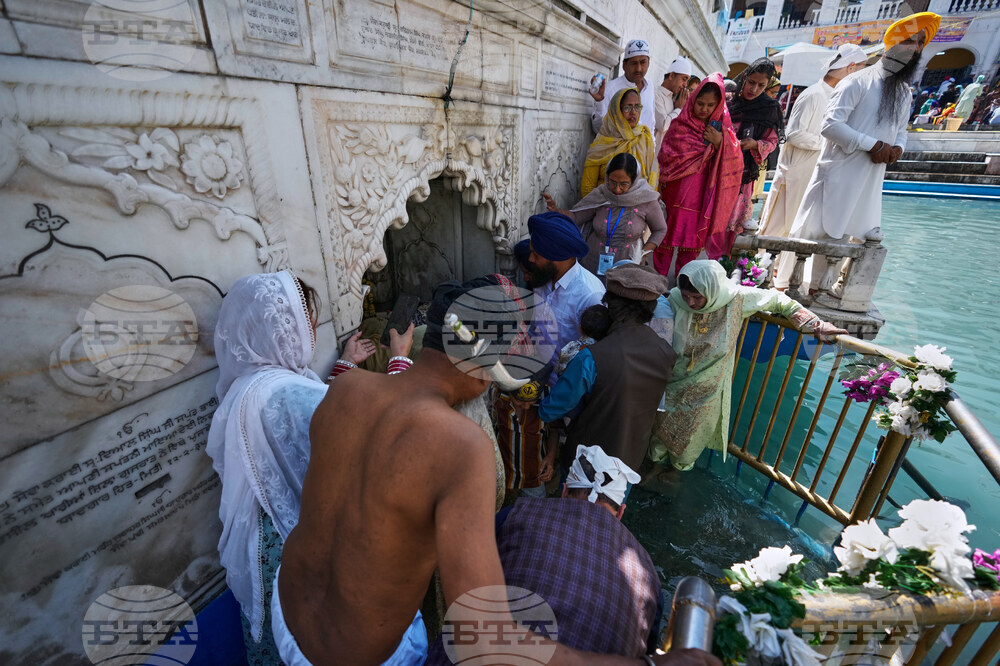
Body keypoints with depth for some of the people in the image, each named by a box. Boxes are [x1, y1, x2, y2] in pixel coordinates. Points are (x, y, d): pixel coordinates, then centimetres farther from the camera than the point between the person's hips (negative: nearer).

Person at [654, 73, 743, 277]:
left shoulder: (723, 128, 7)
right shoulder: (680, 124, 2)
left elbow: (733, 163, 1)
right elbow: (666, 157, 0)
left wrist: (720, 143, -14)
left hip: (703, 194, 2)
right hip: (677, 192, -2)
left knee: (694, 242, 6)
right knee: (667, 237, -3)